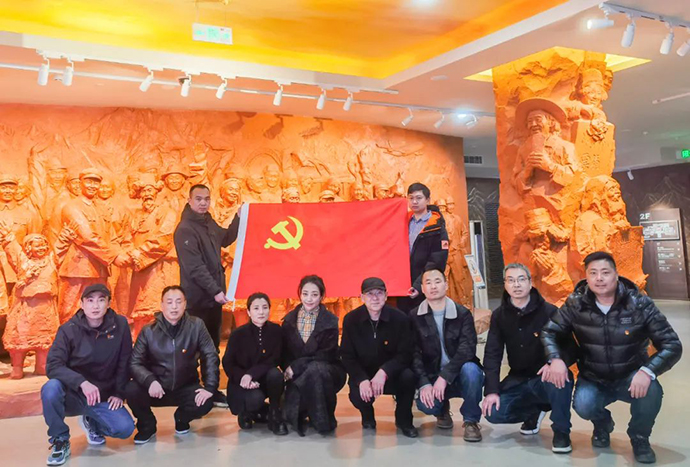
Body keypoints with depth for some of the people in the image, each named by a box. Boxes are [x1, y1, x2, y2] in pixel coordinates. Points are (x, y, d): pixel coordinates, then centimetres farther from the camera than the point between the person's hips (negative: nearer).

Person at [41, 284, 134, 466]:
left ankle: (91, 422, 16)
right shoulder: (69, 329, -13)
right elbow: (53, 366, -20)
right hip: (73, 395, -1)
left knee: (125, 428, -19)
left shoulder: (120, 325, -9)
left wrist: (119, 393, -4)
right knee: (51, 388, -33)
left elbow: (124, 362, -1)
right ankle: (60, 441, -9)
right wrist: (82, 382, -34)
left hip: (103, 397, 2)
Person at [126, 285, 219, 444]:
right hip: (157, 387, 0)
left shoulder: (196, 325, -10)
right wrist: (150, 380, -30)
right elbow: (135, 363, -11)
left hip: (185, 388, 0)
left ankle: (181, 419, 12)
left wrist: (210, 387, -16)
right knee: (132, 390, -27)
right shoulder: (149, 331, -9)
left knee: (205, 403, -27)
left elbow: (210, 356, -7)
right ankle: (147, 426, 5)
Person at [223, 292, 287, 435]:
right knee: (255, 398, -34)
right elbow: (227, 364, -8)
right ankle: (246, 413, 6)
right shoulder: (238, 334, -11)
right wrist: (243, 378, -27)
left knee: (275, 374, -33)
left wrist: (251, 374, -27)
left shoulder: (276, 330, -8)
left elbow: (274, 361, -12)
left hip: (265, 379, 2)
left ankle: (274, 415, -8)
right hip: (243, 383, -2)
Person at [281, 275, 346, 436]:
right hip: (297, 375, 2)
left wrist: (296, 366, -21)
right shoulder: (289, 320, 6)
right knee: (291, 414, -23)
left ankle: (323, 420, -18)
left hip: (326, 371, -2)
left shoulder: (330, 321, -5)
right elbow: (284, 351, 5)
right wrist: (288, 369, -17)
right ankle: (303, 413, 15)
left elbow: (327, 354, -12)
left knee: (314, 369, -38)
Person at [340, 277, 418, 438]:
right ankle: (368, 415, 12)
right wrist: (362, 380, -24)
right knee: (357, 396, -29)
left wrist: (384, 372, -31)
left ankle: (403, 419, -1)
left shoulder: (400, 318, -13)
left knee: (408, 377, -32)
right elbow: (347, 356, -7)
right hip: (363, 375, 1)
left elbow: (405, 354, -14)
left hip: (392, 375, 0)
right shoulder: (351, 320, -9)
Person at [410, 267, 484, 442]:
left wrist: (444, 377, -28)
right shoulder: (415, 317, -2)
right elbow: (414, 354, -7)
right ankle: (443, 410, 12)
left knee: (470, 369, -35)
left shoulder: (462, 313, -6)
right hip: (433, 376, 1)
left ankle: (471, 421, -10)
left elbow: (467, 349, -18)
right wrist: (424, 384, -21)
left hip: (460, 375, -1)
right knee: (425, 404, -28)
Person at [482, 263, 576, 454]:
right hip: (519, 379, 4)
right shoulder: (499, 315, -2)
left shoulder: (549, 311, -13)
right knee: (493, 413, -17)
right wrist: (491, 390, -14)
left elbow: (570, 348, -13)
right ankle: (534, 411, 14)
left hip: (546, 377, -4)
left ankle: (561, 432, -14)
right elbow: (492, 354, -3)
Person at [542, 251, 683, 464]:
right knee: (582, 405, -29)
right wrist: (555, 359, -25)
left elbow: (672, 345, -16)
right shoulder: (576, 304, -12)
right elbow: (549, 331, -4)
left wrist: (647, 371, -34)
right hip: (593, 379, 1)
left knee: (651, 391, -33)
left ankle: (639, 438, 2)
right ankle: (602, 424, 12)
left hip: (631, 378, 0)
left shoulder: (640, 304, -16)